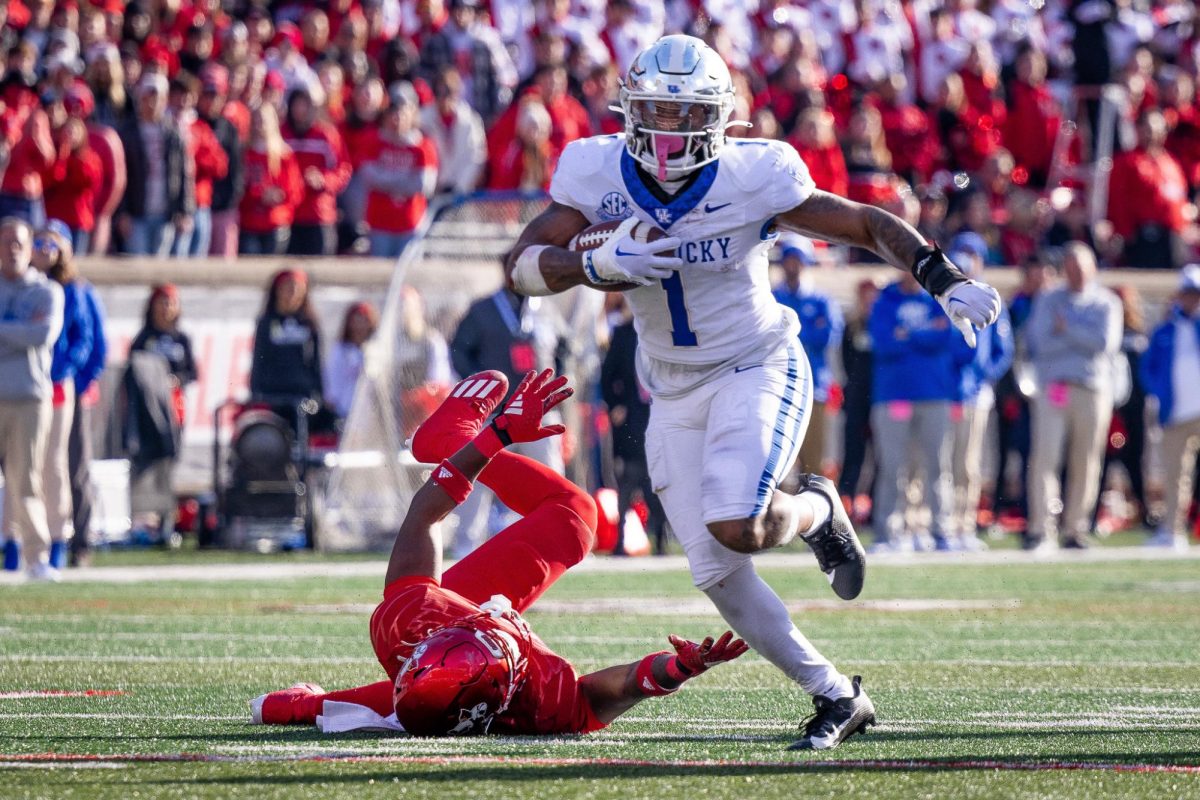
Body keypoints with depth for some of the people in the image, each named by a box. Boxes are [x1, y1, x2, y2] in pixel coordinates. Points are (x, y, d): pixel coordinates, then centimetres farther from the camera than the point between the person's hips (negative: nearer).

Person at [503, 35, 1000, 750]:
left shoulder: (753, 178, -20)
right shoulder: (599, 174, -11)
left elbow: (871, 225, -12)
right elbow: (523, 266, -15)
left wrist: (946, 282, -25)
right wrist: (597, 266, -34)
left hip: (756, 369, -4)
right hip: (675, 393, 4)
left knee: (736, 527, -27)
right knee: (719, 575, -1)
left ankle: (817, 511, 8)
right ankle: (836, 696, 15)